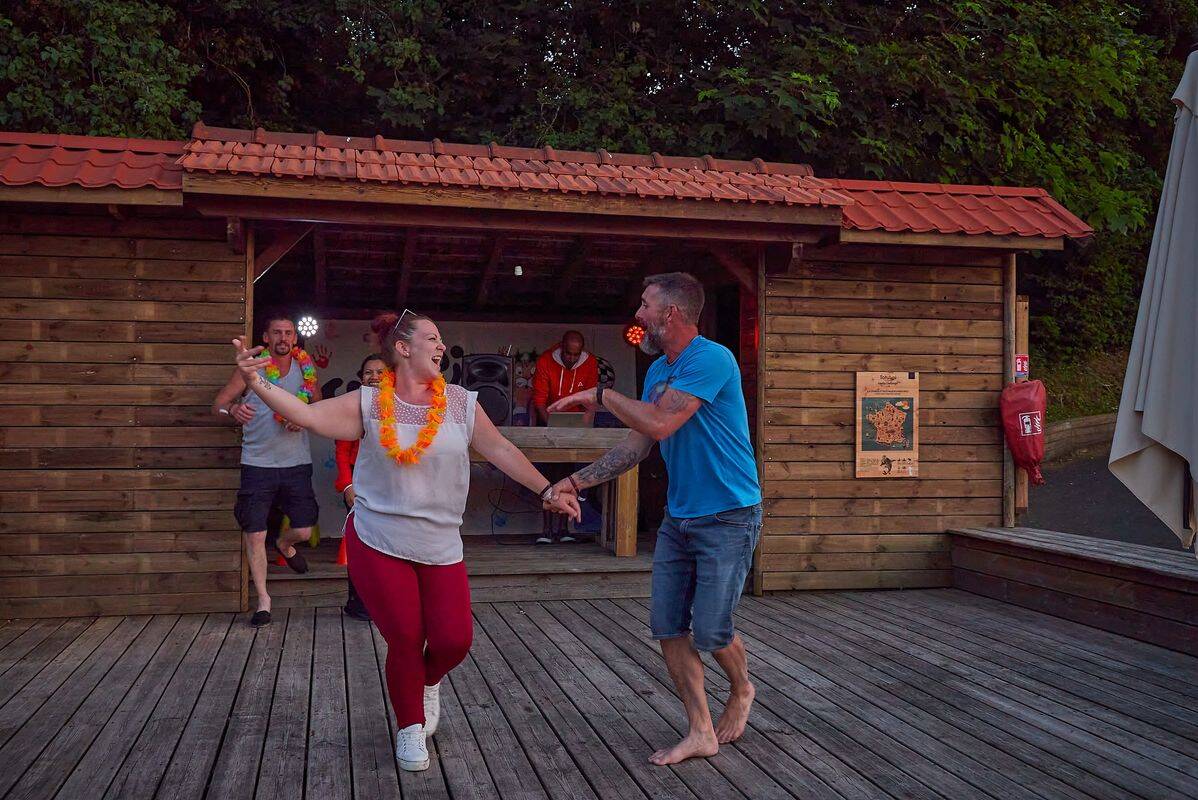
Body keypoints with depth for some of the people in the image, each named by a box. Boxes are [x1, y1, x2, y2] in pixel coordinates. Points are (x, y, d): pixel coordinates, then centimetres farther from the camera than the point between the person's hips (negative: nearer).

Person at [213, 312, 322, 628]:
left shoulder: (306, 368, 4)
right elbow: (219, 403, -3)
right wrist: (232, 410, -27)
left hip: (297, 463, 2)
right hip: (258, 463, -2)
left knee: (304, 530, 4)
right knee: (255, 535, -2)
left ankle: (284, 545, 42)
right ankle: (263, 600, 14)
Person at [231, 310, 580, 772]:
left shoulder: (461, 404, 0)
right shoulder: (368, 404, -4)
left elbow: (501, 451, 4)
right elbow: (308, 416, -11)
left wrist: (547, 490, 2)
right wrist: (257, 384, -24)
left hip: (440, 547, 2)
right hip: (378, 544, -2)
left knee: (454, 640, -3)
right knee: (404, 640, 0)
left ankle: (428, 682, 34)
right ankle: (410, 728, 26)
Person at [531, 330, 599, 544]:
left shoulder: (590, 364, -10)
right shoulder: (545, 362, -16)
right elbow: (539, 401, -15)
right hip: (548, 421, -1)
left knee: (566, 474, -3)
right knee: (548, 473, -7)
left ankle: (561, 528, 0)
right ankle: (546, 529, -8)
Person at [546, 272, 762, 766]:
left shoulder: (711, 359, -19)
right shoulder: (658, 370, 9)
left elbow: (658, 425, -28)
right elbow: (637, 446, 10)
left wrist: (599, 395, -16)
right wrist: (576, 482, 2)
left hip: (728, 517, -8)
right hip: (678, 517, 8)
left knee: (710, 632, -2)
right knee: (668, 626, 4)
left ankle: (741, 691, 31)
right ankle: (701, 732, 15)